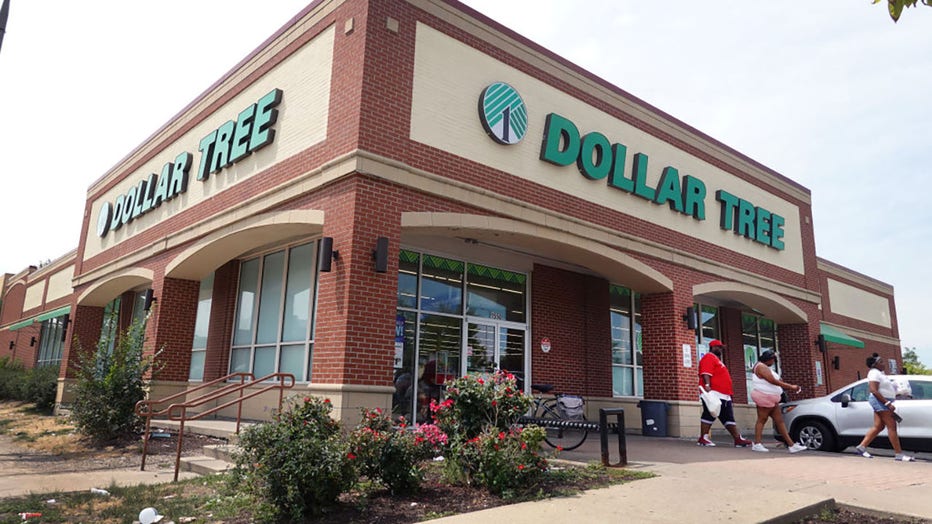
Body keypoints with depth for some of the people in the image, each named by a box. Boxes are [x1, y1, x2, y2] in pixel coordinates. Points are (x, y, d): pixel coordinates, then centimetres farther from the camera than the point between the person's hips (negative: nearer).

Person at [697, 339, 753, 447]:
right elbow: (706, 373, -21)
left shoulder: (716, 359, 26)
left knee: (729, 417, 8)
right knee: (709, 415, -8)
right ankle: (703, 438, -5)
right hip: (713, 393, -11)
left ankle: (738, 439, 8)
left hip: (724, 395, 11)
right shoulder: (709, 357, -6)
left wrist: (729, 392, 26)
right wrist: (707, 385, -34)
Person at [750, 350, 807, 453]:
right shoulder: (761, 366, -13)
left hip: (771, 399, 10)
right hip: (764, 397, -10)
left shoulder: (766, 367, 21)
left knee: (779, 420, 6)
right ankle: (757, 444, -7)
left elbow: (775, 381, 19)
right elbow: (773, 381, -19)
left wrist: (791, 387, 9)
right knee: (762, 420, -8)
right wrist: (790, 387, -16)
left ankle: (791, 445, 5)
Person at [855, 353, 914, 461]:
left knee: (878, 427, 7)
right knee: (892, 426, -9)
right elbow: (874, 391, -21)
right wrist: (888, 403, -24)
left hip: (884, 402, 10)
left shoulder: (880, 373, 18)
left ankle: (862, 446, 8)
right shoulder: (874, 373, -13)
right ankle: (899, 454, -7)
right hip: (880, 401, -10)